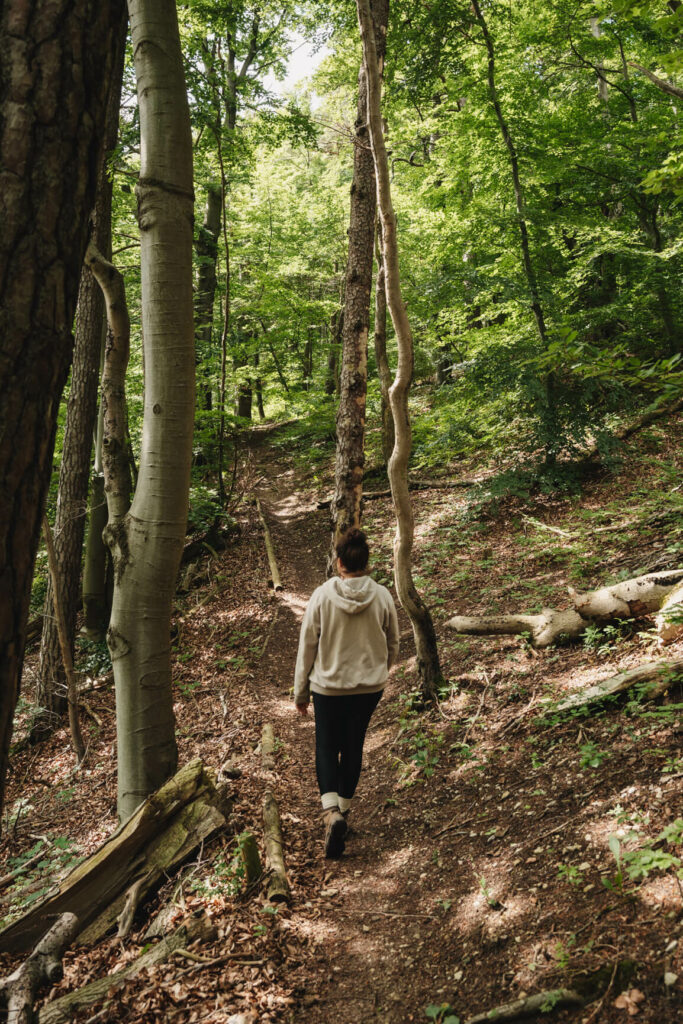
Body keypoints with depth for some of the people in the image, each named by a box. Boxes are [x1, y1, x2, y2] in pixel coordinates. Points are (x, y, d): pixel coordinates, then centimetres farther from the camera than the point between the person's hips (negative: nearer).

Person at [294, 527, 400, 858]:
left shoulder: (322, 596, -15)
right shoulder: (382, 597, -9)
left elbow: (307, 647, -8)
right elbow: (392, 644, 4)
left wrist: (300, 692, 4)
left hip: (328, 686, -2)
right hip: (369, 686, 2)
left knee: (326, 747, 12)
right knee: (353, 747, 19)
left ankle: (331, 812, -6)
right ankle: (343, 810, 32)